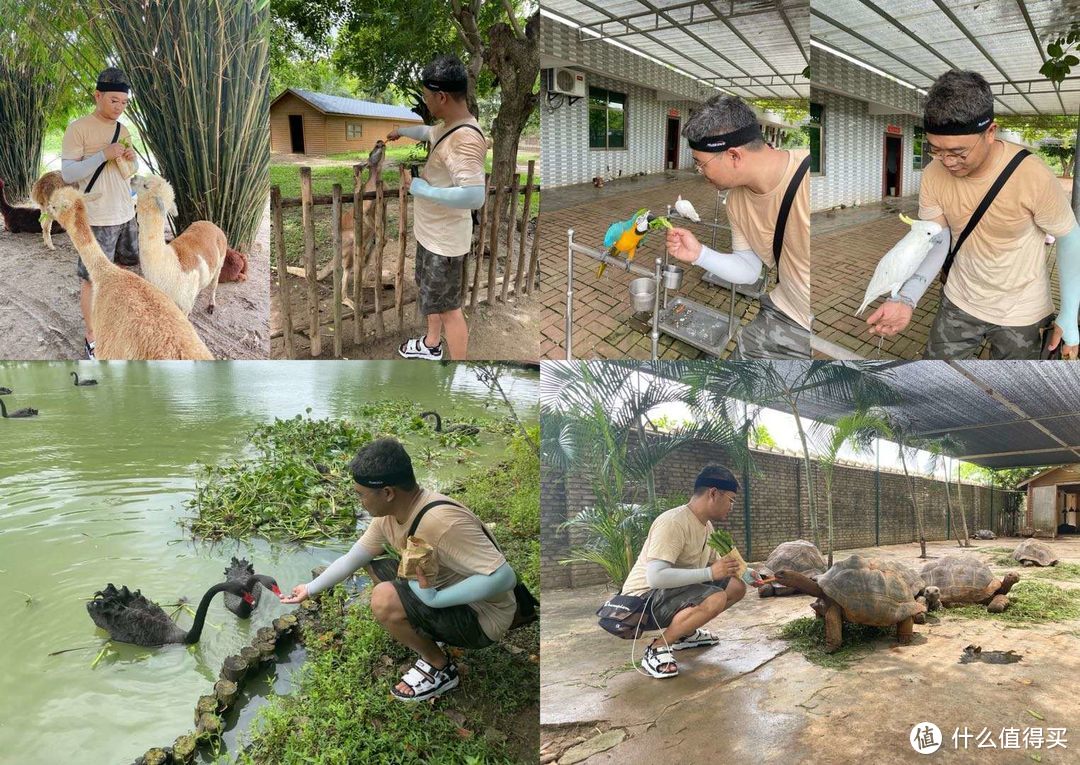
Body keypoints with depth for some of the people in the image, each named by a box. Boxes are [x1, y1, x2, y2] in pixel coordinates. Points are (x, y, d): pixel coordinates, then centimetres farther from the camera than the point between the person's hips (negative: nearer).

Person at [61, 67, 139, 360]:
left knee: (123, 267, 17)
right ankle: (90, 335, 7)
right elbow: (67, 173, -15)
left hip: (125, 214, 7)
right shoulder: (78, 129, -10)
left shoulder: (123, 130, 10)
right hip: (96, 218, -7)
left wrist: (131, 159, -6)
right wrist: (103, 154, -25)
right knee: (92, 278, -2)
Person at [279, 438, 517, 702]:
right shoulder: (388, 515, -5)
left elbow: (503, 577, -37)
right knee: (373, 566, 13)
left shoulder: (441, 521, -34)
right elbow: (351, 559, 11)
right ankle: (430, 632, 15)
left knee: (385, 599, -25)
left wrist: (435, 599, -34)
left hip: (482, 617, -9)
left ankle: (440, 669, -3)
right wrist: (310, 589, 15)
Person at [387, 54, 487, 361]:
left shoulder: (465, 139, -31)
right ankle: (431, 344, 49)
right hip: (430, 230, 10)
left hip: (445, 238, -10)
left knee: (448, 306, 2)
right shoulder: (450, 124, 1)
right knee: (431, 292, 27)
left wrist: (421, 188, -32)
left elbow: (474, 197, -43)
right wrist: (402, 131, 45)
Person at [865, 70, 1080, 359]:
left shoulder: (1033, 176, -26)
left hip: (1021, 312, -3)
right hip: (959, 303, 3)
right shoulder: (933, 176, -16)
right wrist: (906, 299, -27)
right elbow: (936, 243, -9)